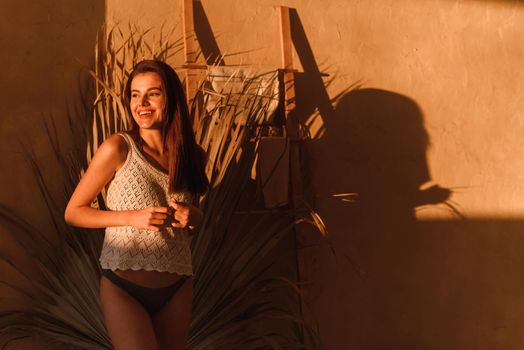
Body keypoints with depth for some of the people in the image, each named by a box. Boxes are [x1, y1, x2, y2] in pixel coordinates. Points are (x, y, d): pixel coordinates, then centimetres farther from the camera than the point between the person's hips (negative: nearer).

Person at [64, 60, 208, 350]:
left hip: (177, 290, 5)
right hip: (123, 289, -4)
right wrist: (132, 217, -17)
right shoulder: (118, 148, -10)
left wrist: (192, 216, -4)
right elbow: (73, 213, -4)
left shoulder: (192, 155, 4)